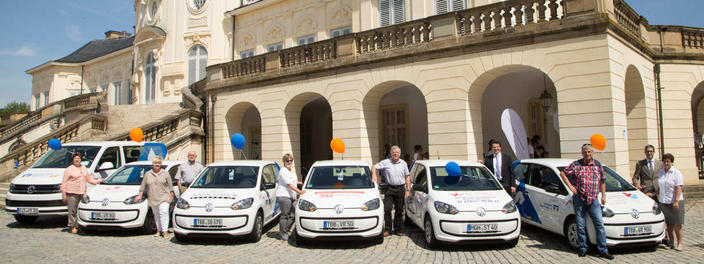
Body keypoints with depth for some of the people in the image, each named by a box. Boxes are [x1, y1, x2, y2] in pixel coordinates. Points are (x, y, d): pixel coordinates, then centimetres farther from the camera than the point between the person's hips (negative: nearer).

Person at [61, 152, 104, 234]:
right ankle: (73, 227, 0)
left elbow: (88, 178, 28)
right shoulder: (69, 169, 2)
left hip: (82, 193, 5)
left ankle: (80, 226, 11)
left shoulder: (84, 168, 19)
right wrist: (63, 193, -8)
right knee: (72, 211, -6)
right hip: (71, 193, -5)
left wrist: (97, 181, 17)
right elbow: (64, 182, -1)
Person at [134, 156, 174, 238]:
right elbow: (143, 186, 14)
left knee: (164, 213, -13)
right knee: (156, 215, 7)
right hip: (152, 199, 3)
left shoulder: (165, 173, 6)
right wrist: (140, 195, 9)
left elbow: (170, 186, 7)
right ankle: (159, 230, 16)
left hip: (164, 198, -3)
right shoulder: (147, 174, 12)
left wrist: (171, 196, 4)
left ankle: (165, 231, -14)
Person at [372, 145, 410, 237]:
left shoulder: (403, 163, 7)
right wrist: (374, 176, -12)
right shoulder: (386, 162, 0)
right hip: (389, 189, -1)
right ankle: (387, 229, 4)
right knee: (387, 209, -5)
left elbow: (407, 177, 10)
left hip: (400, 189, 2)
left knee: (399, 210, 7)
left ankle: (398, 229, 18)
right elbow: (374, 167, 6)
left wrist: (408, 190, 4)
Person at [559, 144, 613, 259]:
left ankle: (603, 250, 0)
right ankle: (583, 248, 16)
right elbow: (562, 173, 2)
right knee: (581, 225, 4)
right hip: (579, 199, -2)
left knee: (599, 224, -5)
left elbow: (602, 181, 19)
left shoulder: (598, 165, 10)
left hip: (593, 200, 2)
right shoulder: (576, 164, 0)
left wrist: (603, 195, 13)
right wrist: (570, 187, -4)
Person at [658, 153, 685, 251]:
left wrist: (676, 201, -20)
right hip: (663, 202, 4)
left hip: (674, 202, -4)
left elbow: (679, 188, -12)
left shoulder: (676, 173, -5)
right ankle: (671, 241, 18)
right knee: (668, 224, 8)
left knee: (677, 224, -2)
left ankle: (680, 243, 7)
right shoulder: (660, 173, 11)